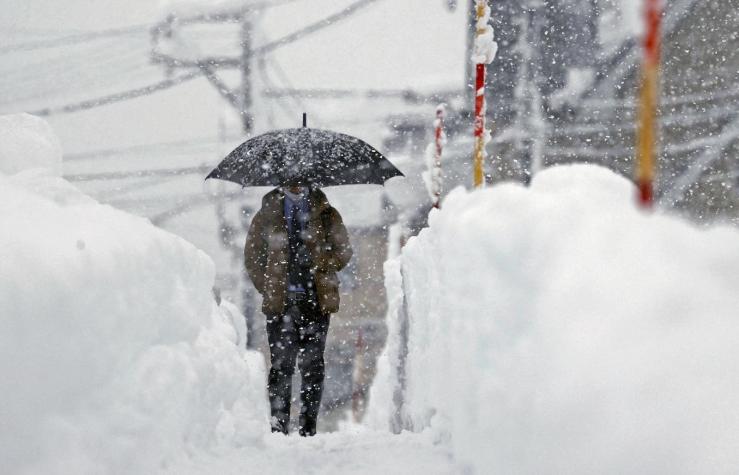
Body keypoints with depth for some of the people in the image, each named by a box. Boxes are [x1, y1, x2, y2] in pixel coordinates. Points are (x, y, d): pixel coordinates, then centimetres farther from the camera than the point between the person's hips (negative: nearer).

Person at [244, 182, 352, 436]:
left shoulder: (325, 214, 11)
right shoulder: (267, 215, 10)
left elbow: (343, 251, 8)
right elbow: (252, 256, 12)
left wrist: (320, 268, -9)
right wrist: (268, 288, 2)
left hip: (316, 300, 0)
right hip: (280, 302, 0)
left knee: (312, 364, 0)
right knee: (281, 364, -3)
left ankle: (308, 425, 4)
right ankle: (279, 424, 0)